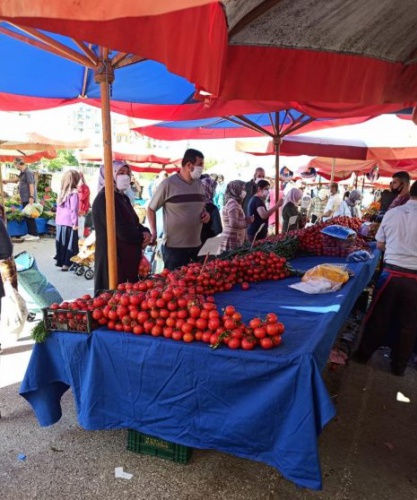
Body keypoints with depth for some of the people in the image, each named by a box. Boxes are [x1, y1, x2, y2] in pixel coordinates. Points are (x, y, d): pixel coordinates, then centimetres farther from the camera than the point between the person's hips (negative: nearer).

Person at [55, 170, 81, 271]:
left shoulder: (62, 191, 7)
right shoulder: (73, 192, -13)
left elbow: (58, 207, 12)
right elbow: (73, 209, -15)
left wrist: (58, 219, 19)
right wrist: (75, 223, -11)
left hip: (60, 221, 7)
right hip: (69, 222, -7)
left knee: (61, 242, 15)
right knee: (70, 243, 2)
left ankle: (60, 260, 24)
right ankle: (66, 263, 3)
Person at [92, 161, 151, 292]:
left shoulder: (123, 197, 15)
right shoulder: (104, 199, -15)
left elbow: (134, 223, 20)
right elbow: (122, 231, -22)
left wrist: (145, 232, -3)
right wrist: (142, 237, -5)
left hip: (129, 258, 10)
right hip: (113, 260, -9)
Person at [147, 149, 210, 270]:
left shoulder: (199, 184, 9)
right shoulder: (168, 184, -9)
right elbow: (151, 208, -2)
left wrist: (205, 213, 2)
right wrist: (153, 231, -11)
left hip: (196, 245, 6)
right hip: (174, 246, -6)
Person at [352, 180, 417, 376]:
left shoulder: (392, 213, -2)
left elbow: (380, 245, 6)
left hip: (391, 271, 2)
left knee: (379, 317, 16)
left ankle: (363, 354, 28)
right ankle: (398, 366, 27)